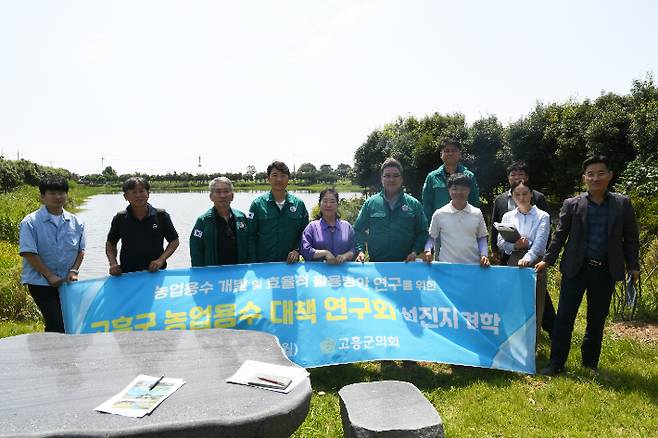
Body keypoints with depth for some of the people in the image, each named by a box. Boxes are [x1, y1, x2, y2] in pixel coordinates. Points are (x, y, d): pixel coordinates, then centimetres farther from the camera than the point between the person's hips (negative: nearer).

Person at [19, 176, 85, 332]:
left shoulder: (76, 222, 4)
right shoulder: (30, 222, -8)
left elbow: (81, 250, 9)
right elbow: (29, 253, -12)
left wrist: (73, 270, -6)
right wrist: (50, 275, -15)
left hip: (67, 282, 5)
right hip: (40, 282, -4)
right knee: (56, 324, -12)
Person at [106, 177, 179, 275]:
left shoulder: (161, 216, 1)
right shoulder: (120, 219, 4)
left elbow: (174, 241, 6)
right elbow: (110, 244, 15)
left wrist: (161, 260, -7)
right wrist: (113, 264, 0)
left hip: (155, 272, -1)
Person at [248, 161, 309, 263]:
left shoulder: (299, 204, 2)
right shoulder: (258, 204, -2)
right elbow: (251, 237, -3)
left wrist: (297, 250, -8)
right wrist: (254, 264, -8)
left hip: (290, 262, 2)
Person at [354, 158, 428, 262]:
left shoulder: (414, 204, 5)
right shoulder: (370, 203, 4)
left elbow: (422, 233, 6)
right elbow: (359, 231, 6)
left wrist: (415, 252, -8)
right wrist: (360, 251, -8)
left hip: (405, 264, 0)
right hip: (376, 264, 0)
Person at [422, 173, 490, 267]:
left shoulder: (477, 214, 5)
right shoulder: (439, 214, -1)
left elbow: (481, 238, 14)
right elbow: (431, 237, 8)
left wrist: (484, 255, -1)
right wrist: (427, 250, -9)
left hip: (473, 265, 2)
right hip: (446, 265, -1)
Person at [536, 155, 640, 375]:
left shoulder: (622, 204, 3)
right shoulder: (572, 204, 0)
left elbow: (630, 237, 7)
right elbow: (560, 235, 3)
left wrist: (632, 265, 4)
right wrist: (547, 260, 0)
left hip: (605, 270, 1)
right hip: (576, 268, -1)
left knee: (597, 318, 11)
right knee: (564, 316, -1)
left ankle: (590, 363, 27)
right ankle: (556, 363, 8)